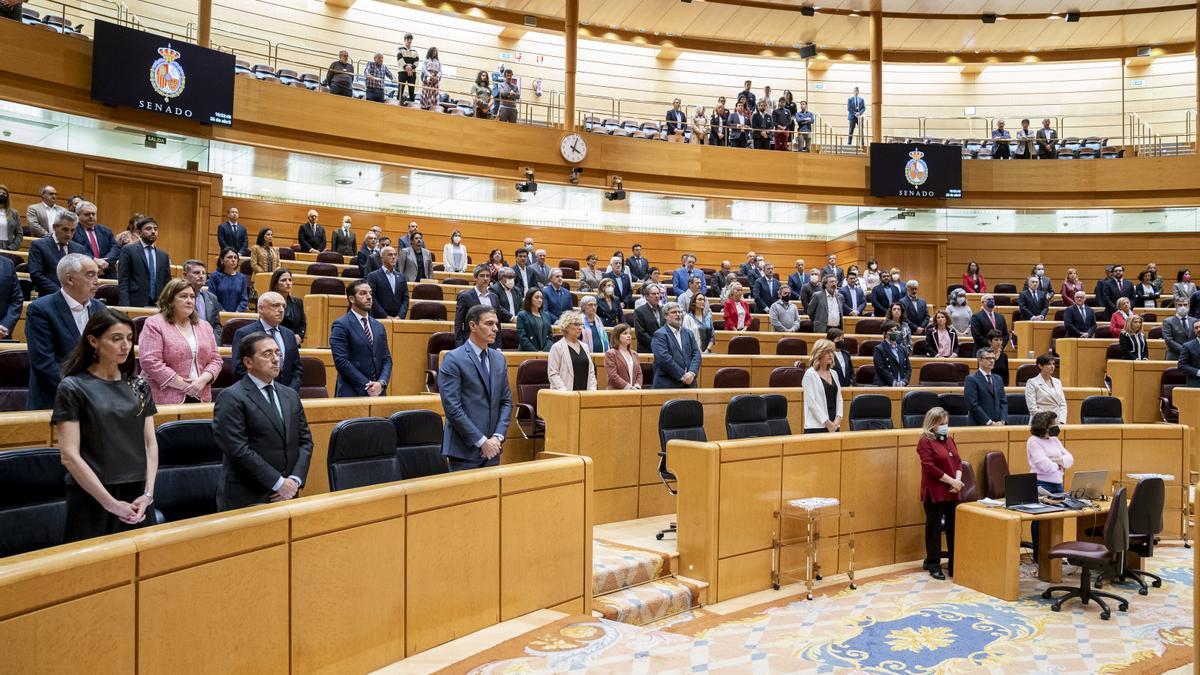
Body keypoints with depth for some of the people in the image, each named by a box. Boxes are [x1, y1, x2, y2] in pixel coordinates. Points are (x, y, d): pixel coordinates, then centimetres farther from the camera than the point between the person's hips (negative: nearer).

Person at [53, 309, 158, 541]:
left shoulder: (138, 385, 8)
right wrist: (111, 503, -14)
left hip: (137, 500, 4)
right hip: (92, 501, -4)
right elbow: (69, 455, -11)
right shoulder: (73, 388, -6)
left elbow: (150, 443, 7)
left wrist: (148, 493, -6)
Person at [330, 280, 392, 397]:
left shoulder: (379, 327, 14)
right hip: (351, 394, -5)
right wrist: (366, 385, -14)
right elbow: (341, 361, -12)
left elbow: (386, 360, 11)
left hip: (377, 392, 5)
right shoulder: (341, 325, -5)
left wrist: (381, 383, -7)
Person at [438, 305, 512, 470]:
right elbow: (452, 407, -14)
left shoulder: (499, 358, 11)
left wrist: (498, 437, -4)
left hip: (492, 448, 5)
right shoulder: (453, 359, -9)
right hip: (464, 450, -5)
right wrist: (481, 441, -14)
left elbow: (506, 401, 11)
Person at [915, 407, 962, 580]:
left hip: (952, 492, 6)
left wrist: (958, 480, -6)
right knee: (934, 528, 3)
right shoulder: (925, 442, -8)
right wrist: (951, 481, -16)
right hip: (934, 492, -6)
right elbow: (930, 467, -15)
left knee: (953, 527, 8)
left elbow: (958, 461, 12)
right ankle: (933, 565, 13)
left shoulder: (949, 440, 13)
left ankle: (954, 564, 17)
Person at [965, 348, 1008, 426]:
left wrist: (1002, 421, -4)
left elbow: (1004, 402, 12)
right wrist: (989, 422, -15)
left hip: (998, 425, 5)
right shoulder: (971, 379, -5)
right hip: (979, 426, -5)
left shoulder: (998, 379, 16)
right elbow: (973, 405, -13)